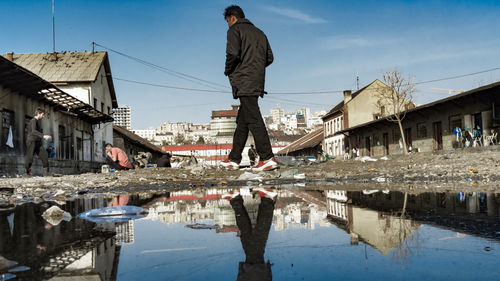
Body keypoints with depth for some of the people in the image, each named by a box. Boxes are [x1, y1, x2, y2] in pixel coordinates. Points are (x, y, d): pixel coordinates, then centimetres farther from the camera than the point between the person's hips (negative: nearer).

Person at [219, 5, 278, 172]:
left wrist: (228, 71, 0)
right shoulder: (259, 32, 23)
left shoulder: (235, 30, 0)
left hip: (243, 82, -8)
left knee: (254, 119, -12)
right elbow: (269, 58, 17)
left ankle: (267, 158, -17)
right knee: (242, 121, 12)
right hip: (257, 82, 8)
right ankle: (233, 159, 16)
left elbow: (233, 53, -16)